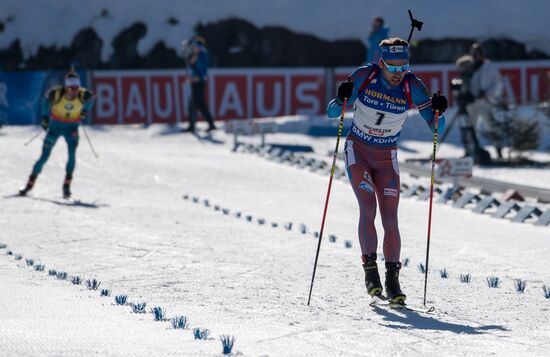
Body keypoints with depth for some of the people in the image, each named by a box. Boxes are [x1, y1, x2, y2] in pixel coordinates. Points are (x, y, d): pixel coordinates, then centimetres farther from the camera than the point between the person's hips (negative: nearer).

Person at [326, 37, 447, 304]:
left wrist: (438, 111, -33)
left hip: (386, 157, 1)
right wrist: (341, 100, -32)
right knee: (368, 208, -17)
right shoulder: (364, 77, -17)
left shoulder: (413, 87, -15)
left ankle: (392, 278, 1)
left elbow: (436, 128, -12)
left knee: (390, 219, -7)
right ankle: (370, 269, -3)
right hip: (358, 151, -1)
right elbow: (332, 113, -11)